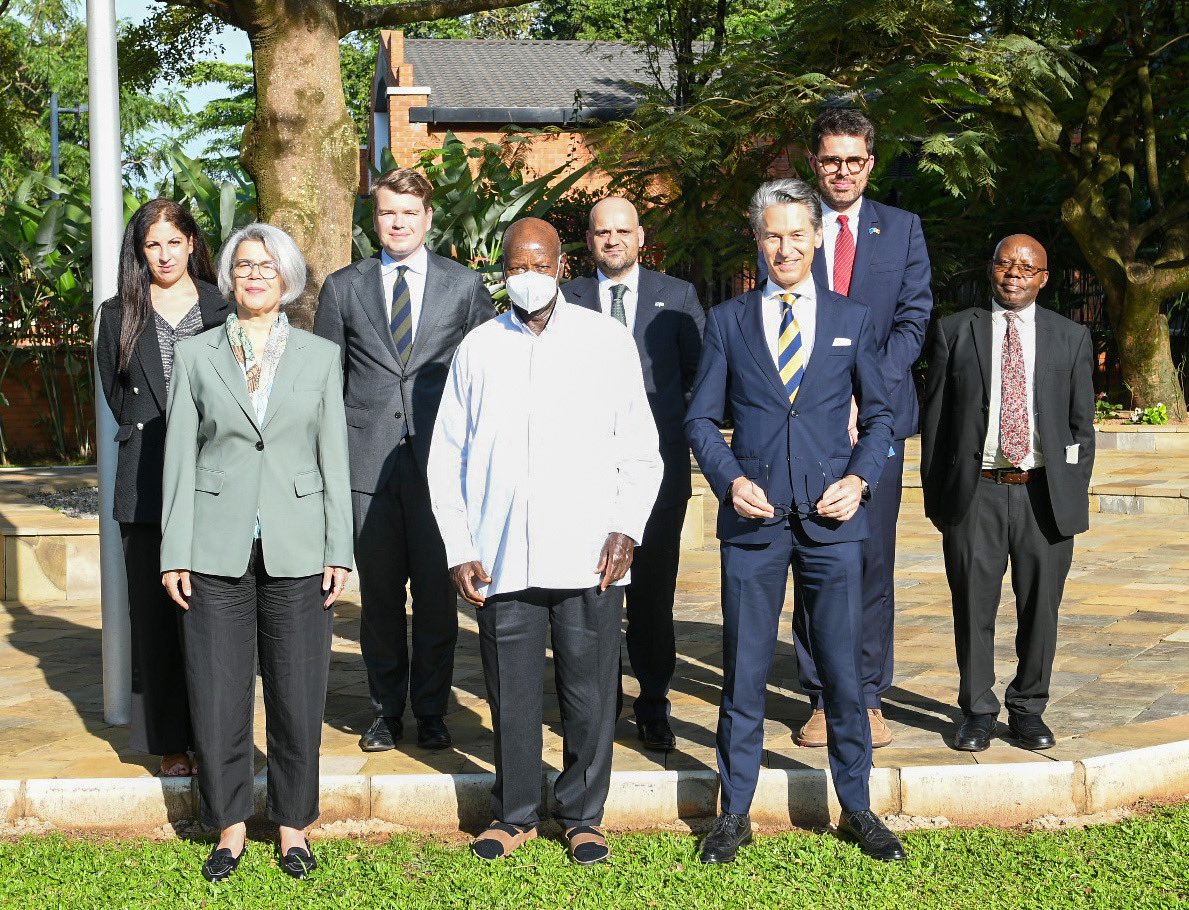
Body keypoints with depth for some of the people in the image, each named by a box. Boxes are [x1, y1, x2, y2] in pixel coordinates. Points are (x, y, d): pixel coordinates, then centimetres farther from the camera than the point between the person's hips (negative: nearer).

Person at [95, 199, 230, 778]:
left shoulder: (223, 310, 7)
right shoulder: (119, 315, 10)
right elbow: (116, 394, 14)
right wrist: (151, 438, 4)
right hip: (148, 487, 1)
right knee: (155, 615, 1)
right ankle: (169, 741, 8)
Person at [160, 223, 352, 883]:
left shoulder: (320, 357, 8)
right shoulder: (195, 356, 6)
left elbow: (334, 458, 6)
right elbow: (179, 457, 5)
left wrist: (339, 551, 0)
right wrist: (175, 553, -1)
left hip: (296, 549, 0)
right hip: (217, 549, 0)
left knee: (298, 696, 5)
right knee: (217, 697, 3)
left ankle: (292, 823, 21)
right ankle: (230, 824, 20)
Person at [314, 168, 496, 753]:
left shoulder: (465, 286, 7)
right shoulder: (343, 288, 10)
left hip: (440, 459, -1)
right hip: (368, 459, 1)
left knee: (437, 593, 2)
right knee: (379, 594, 7)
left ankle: (430, 711, 16)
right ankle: (386, 710, 19)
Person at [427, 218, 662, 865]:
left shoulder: (607, 340, 6)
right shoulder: (477, 349, 9)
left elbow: (640, 447, 7)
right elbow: (447, 458, 11)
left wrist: (627, 527, -5)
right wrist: (458, 550, 4)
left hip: (589, 560, -1)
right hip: (501, 562, 1)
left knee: (590, 695, 4)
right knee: (511, 696, 7)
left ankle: (582, 817, 20)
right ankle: (515, 815, 24)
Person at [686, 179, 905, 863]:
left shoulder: (852, 320, 9)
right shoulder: (728, 321, 7)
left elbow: (879, 415, 12)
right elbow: (702, 418, 8)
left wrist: (859, 479, -4)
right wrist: (730, 480, -8)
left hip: (831, 520, 0)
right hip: (753, 520, 0)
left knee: (844, 669, 5)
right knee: (744, 671, 5)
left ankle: (858, 807, 20)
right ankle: (735, 812, 16)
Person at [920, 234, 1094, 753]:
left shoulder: (1071, 338, 9)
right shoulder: (954, 332, 6)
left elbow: (1082, 422, 10)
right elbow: (934, 418, 6)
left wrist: (1075, 493, 2)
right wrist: (935, 495, 1)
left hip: (1046, 495, 1)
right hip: (976, 495, -1)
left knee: (1040, 608, 7)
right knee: (973, 609, 3)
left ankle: (1028, 709, 22)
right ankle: (977, 712, 16)